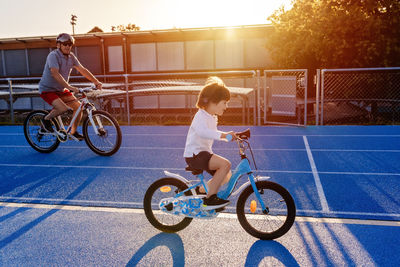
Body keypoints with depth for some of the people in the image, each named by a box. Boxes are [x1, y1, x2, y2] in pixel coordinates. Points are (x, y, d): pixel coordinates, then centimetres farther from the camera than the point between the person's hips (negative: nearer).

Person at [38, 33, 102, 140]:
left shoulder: (71, 56, 2)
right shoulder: (53, 55, -20)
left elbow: (82, 70, 1)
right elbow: (55, 74, -33)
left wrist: (96, 82, -9)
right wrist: (69, 87, -43)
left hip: (61, 90, 7)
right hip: (47, 89, -7)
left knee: (78, 106, -6)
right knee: (63, 108, -29)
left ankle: (73, 132, 9)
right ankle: (46, 119, 2)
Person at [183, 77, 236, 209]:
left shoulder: (213, 118, 15)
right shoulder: (201, 115, -16)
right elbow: (202, 131, -38)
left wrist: (230, 136, 21)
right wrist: (223, 135, -48)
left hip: (204, 152, 10)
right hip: (194, 154, -10)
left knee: (227, 175, 8)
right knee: (225, 164, -25)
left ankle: (202, 190, 24)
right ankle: (210, 198, -17)